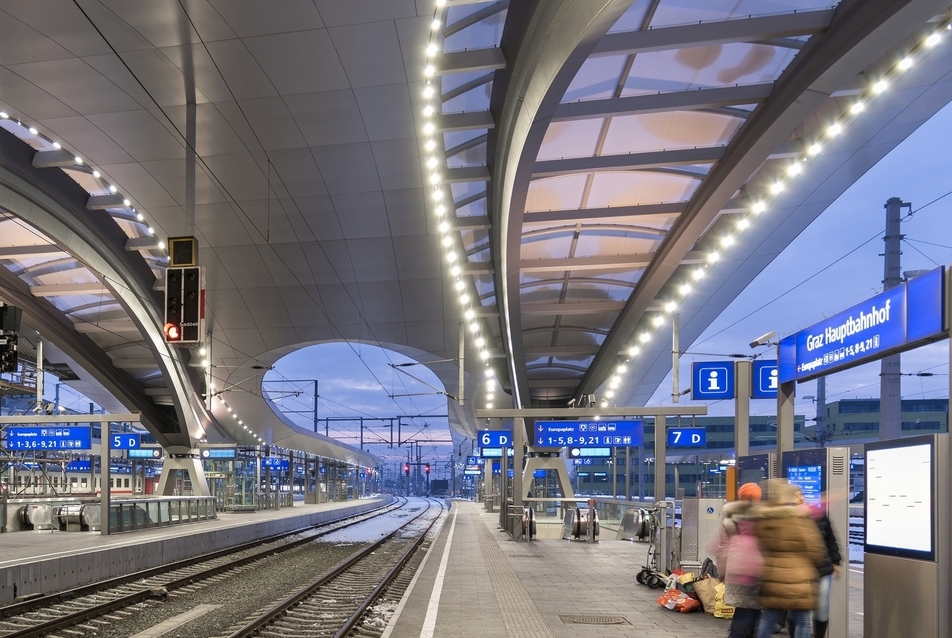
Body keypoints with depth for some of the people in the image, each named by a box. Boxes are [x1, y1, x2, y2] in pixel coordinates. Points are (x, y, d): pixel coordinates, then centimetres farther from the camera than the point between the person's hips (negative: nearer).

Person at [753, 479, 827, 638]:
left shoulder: (761, 518, 2)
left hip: (771, 578, 5)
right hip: (799, 579, -5)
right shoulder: (801, 517, -14)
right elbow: (815, 549, -8)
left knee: (767, 620, 12)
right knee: (802, 622, 4)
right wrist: (817, 564, 11)